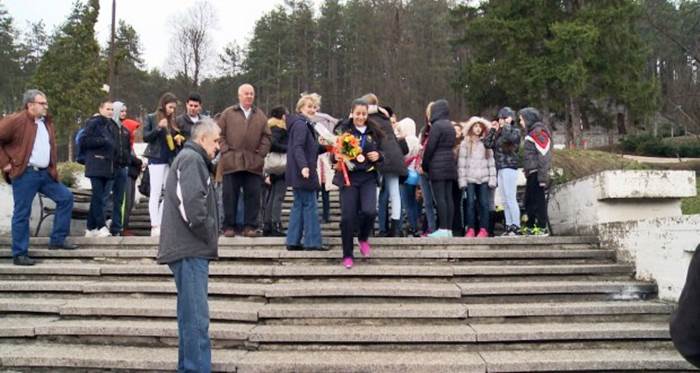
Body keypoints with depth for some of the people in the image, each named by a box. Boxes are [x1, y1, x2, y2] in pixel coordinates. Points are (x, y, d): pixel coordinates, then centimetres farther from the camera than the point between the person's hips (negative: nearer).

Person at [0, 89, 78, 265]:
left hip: (45, 173, 8)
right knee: (22, 214, -2)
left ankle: (58, 239, 14)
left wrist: (53, 169, 16)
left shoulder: (47, 123, 13)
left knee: (66, 197, 6)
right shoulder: (16, 120, -11)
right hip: (25, 174, -7)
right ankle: (19, 255, 7)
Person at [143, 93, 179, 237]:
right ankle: (154, 226, -4)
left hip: (170, 161, 5)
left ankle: (160, 223, 9)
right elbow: (146, 137, -5)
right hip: (156, 160, -5)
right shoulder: (152, 118, 1)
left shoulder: (172, 120, 12)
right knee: (155, 193, -4)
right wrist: (158, 127, -18)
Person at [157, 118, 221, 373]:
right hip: (190, 250, -11)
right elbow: (192, 204, -22)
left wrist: (208, 238, 14)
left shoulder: (192, 159, 22)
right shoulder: (192, 159, -10)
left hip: (192, 249, 11)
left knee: (191, 316, 15)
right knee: (197, 318, -11)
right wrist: (209, 236, -11)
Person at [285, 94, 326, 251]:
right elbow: (297, 147, -24)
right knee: (310, 205, -6)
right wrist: (304, 166, -33)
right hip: (303, 172, -10)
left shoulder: (306, 125, 20)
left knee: (299, 205, 10)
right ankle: (312, 242, -2)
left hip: (300, 173, 10)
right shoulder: (300, 124, -12)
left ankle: (293, 241, 13)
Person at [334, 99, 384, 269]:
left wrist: (378, 156, -2)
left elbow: (384, 152, 20)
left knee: (369, 211, -17)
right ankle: (347, 255, 13)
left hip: (368, 177, 2)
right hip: (348, 177, -2)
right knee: (347, 216, -3)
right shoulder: (342, 129, -1)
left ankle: (363, 238, 16)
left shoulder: (374, 132, 8)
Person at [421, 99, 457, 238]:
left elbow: (430, 147, -11)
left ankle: (442, 229, -10)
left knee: (439, 197, -8)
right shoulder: (450, 126, 15)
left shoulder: (437, 125, -9)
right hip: (450, 164, 8)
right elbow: (451, 145, 15)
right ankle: (449, 229, 6)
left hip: (437, 166, -8)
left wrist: (424, 165, -1)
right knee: (448, 197, 6)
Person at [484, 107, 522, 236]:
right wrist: (492, 129, 8)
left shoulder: (515, 130, -2)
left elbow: (510, 137, -25)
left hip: (510, 168, -8)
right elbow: (487, 144, 10)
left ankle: (516, 227, -7)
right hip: (500, 169, 8)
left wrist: (507, 125, -10)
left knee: (511, 198, -9)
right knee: (505, 200, 8)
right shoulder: (499, 133, 18)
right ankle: (508, 226, 12)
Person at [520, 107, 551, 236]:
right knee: (529, 201, 13)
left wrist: (543, 176, -20)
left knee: (538, 200, -6)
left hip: (536, 172, -10)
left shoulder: (539, 131, -10)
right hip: (531, 173, 10)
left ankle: (542, 228, -1)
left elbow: (544, 155, -17)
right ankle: (530, 227, 20)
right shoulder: (532, 132, 19)